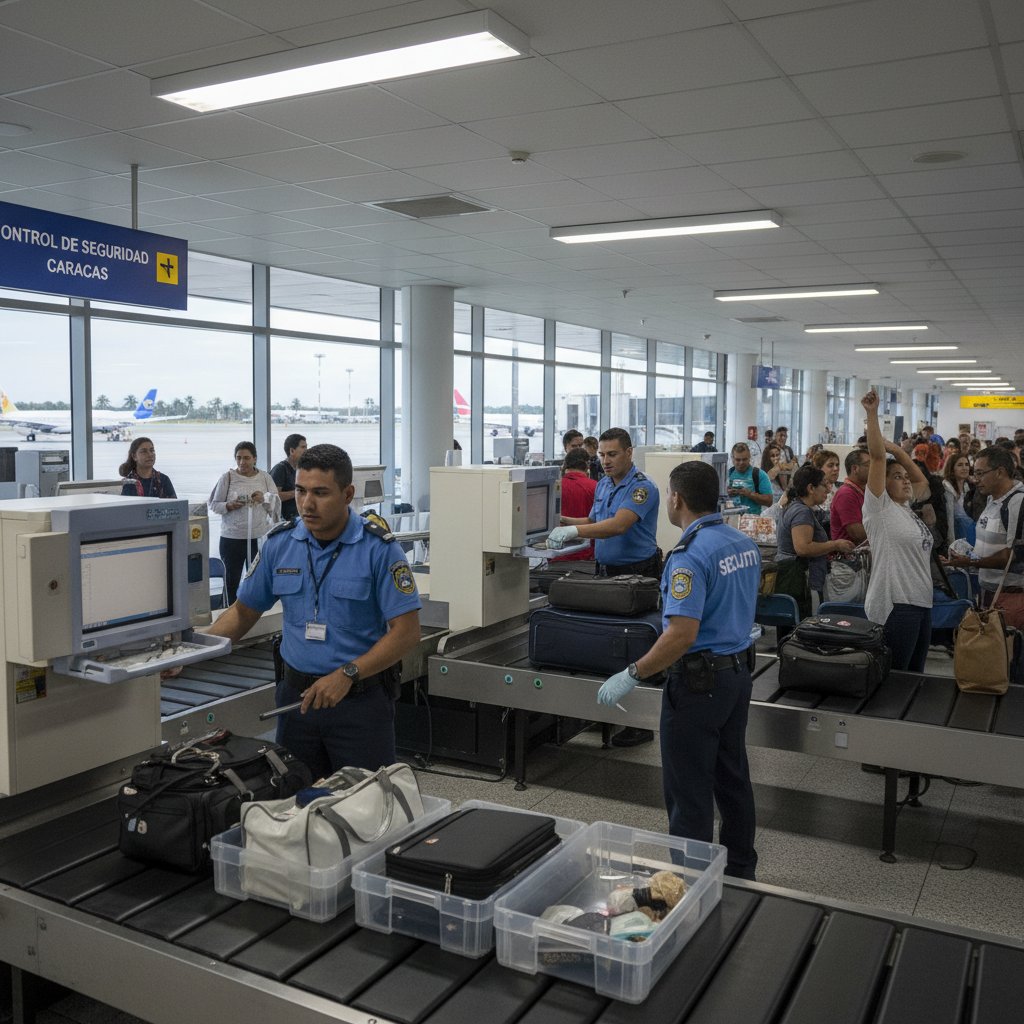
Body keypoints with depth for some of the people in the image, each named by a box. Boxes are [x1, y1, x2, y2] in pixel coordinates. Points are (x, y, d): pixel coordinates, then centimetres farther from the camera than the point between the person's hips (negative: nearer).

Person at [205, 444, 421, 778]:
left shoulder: (378, 548, -11)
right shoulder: (279, 543, 2)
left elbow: (406, 631, -13)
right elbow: (243, 612, 12)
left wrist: (347, 674, -22)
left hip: (360, 698, -4)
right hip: (296, 694, 4)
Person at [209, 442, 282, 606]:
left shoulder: (265, 478, 4)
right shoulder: (227, 478, -1)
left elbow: (276, 504, 5)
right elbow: (213, 504, 2)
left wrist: (265, 499, -14)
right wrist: (229, 506, -17)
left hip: (259, 536, 1)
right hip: (232, 538, -1)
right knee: (232, 578, 8)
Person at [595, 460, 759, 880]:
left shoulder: (690, 555, -23)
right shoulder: (746, 545, 5)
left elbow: (681, 634, -29)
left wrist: (632, 676, -22)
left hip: (699, 681, -9)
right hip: (738, 672, 9)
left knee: (688, 790, 3)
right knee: (733, 778, 20)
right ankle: (740, 870, 33)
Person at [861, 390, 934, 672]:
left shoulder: (906, 509, 15)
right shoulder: (879, 507, -7)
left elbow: (922, 481, 29)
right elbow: (877, 457, -15)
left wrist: (897, 449, 19)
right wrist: (872, 413, -20)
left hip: (922, 603, 9)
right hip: (894, 605, -9)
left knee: (914, 677, 14)